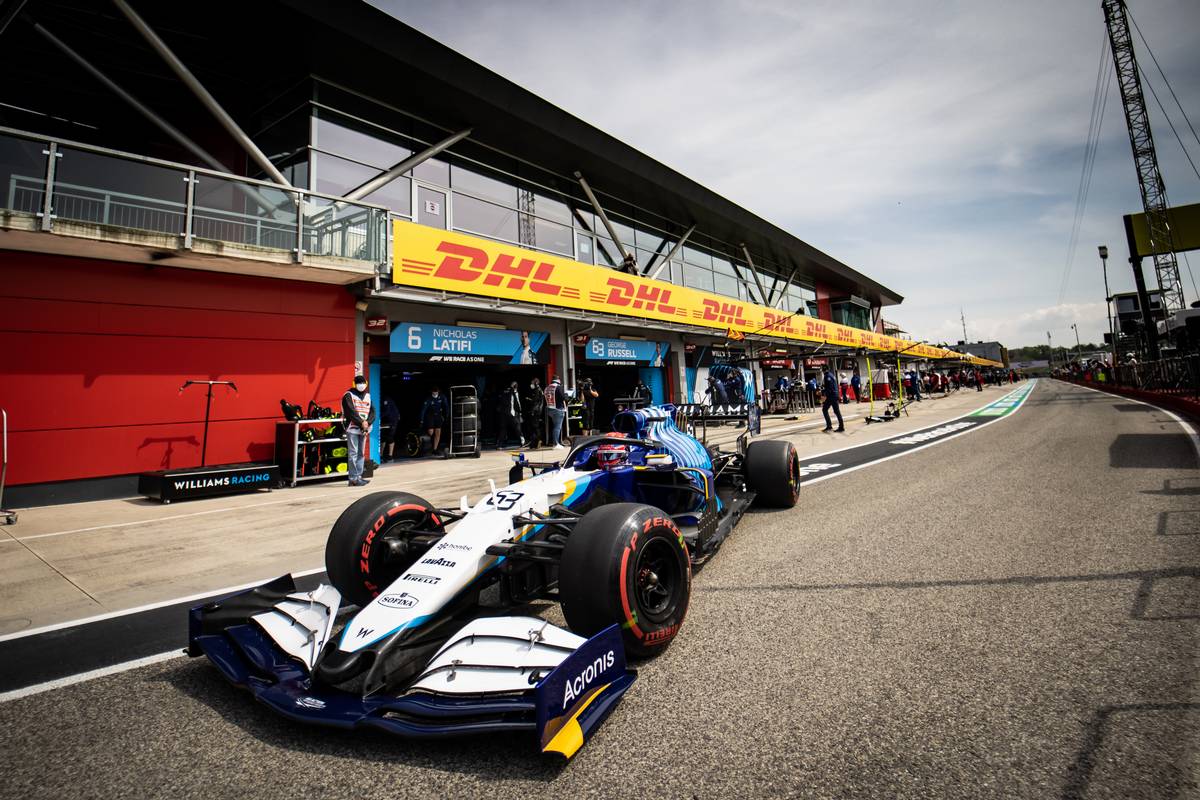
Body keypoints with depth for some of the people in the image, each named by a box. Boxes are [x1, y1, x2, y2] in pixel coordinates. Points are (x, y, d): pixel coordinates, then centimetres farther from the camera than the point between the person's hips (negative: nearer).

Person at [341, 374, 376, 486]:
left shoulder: (368, 396, 16)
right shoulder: (348, 395, -2)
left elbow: (372, 412, 8)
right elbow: (351, 412, -13)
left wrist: (367, 422, -10)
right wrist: (361, 422, -16)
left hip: (364, 429, 6)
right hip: (352, 428, -6)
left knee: (361, 454, 9)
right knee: (353, 454, -7)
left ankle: (358, 476, 14)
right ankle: (353, 478, -6)